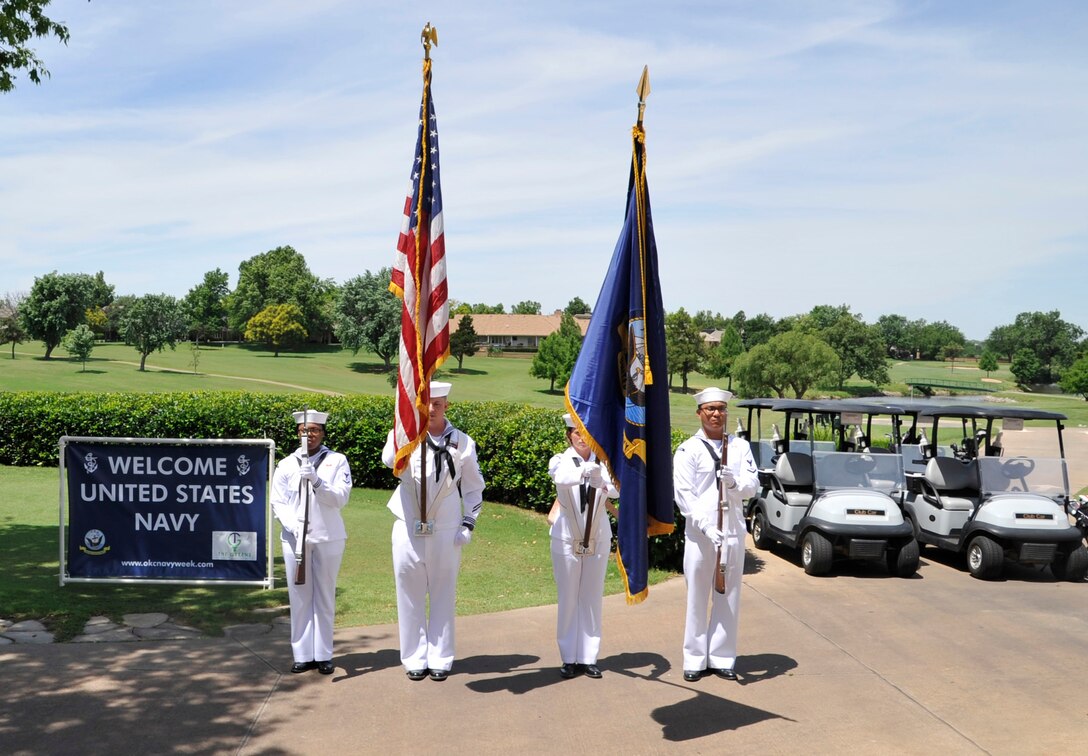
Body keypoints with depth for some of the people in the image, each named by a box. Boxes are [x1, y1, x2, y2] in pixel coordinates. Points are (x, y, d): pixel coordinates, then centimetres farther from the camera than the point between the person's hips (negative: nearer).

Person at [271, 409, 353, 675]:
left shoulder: (337, 461, 2)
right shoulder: (286, 464, 7)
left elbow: (341, 498, -8)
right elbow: (278, 501, 3)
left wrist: (316, 480, -23)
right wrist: (293, 524, -14)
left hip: (328, 538, -1)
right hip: (295, 538, 2)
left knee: (325, 597, 5)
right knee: (299, 596, 5)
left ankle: (323, 655, 13)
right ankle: (302, 654, 14)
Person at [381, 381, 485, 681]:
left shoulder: (462, 442, 2)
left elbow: (473, 487, 10)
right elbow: (390, 459, -24)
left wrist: (468, 524, 1)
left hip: (445, 532, 0)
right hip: (409, 530, 0)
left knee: (443, 596, 7)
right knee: (410, 596, 7)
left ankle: (440, 659, 19)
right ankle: (415, 658, 19)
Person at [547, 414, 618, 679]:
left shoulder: (603, 463, -2)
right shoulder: (561, 461, -5)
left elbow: (617, 488, -20)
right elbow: (562, 477, -30)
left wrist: (603, 484, -44)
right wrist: (585, 471, -51)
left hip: (598, 539, 1)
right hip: (567, 539, -1)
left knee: (592, 598, 8)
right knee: (568, 599, 5)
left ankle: (588, 657, 17)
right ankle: (569, 658, 16)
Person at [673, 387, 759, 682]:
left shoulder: (740, 446, 8)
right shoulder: (688, 450, -2)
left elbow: (752, 486, 1)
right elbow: (683, 495, -8)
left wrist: (734, 482, -22)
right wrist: (706, 526, -19)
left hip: (733, 533, 3)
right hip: (699, 534, -3)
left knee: (728, 597, 10)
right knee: (697, 597, 5)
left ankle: (722, 658, 21)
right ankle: (695, 660, 16)